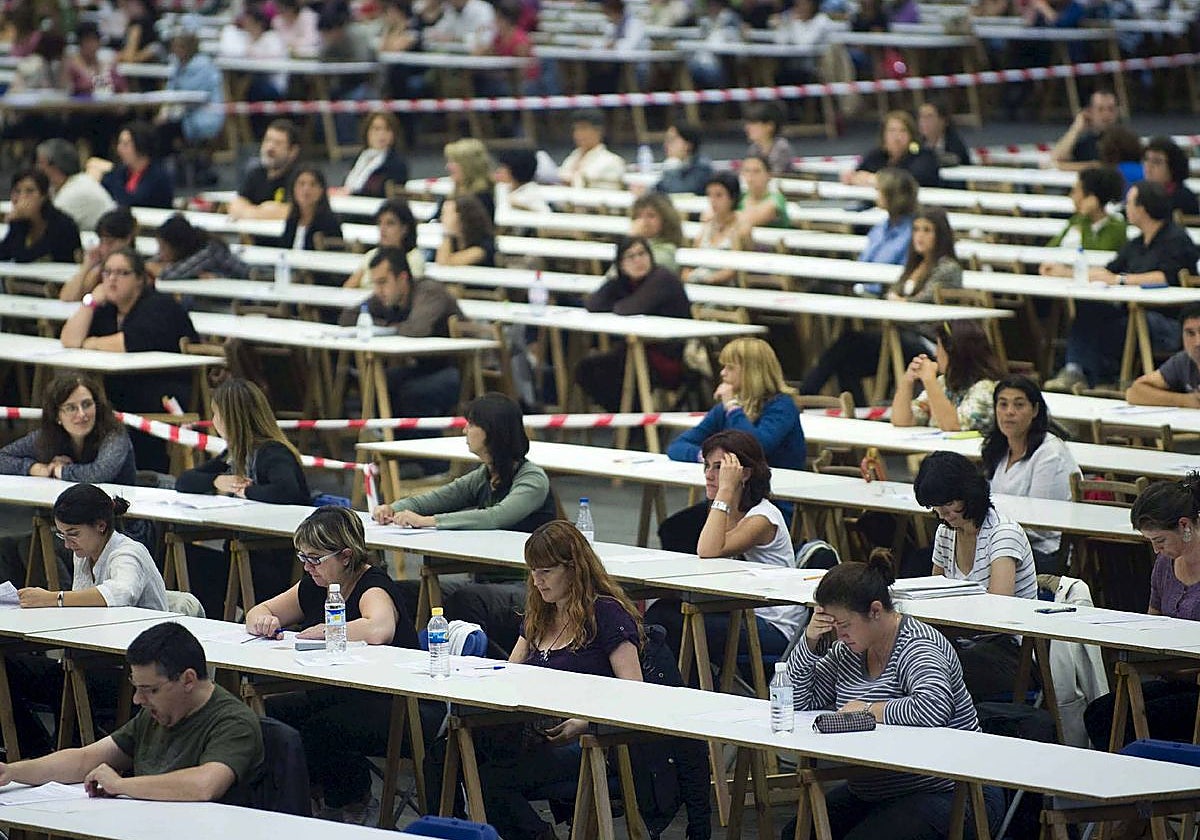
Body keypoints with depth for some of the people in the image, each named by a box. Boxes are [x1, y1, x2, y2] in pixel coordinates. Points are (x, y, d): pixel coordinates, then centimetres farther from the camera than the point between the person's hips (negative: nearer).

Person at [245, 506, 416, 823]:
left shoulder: (374, 586, -15)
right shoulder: (314, 586, 10)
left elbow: (379, 630, -38)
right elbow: (260, 612, 21)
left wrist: (323, 631, -24)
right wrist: (261, 620, -5)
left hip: (386, 706, -8)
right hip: (336, 698, 8)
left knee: (317, 733, -33)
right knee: (265, 716, -15)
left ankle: (355, 802, -5)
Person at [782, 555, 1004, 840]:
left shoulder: (916, 647, -18)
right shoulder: (849, 650, 6)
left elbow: (933, 708, -38)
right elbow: (797, 704, 11)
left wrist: (868, 709, -23)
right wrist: (809, 641, -4)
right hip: (873, 793, 8)